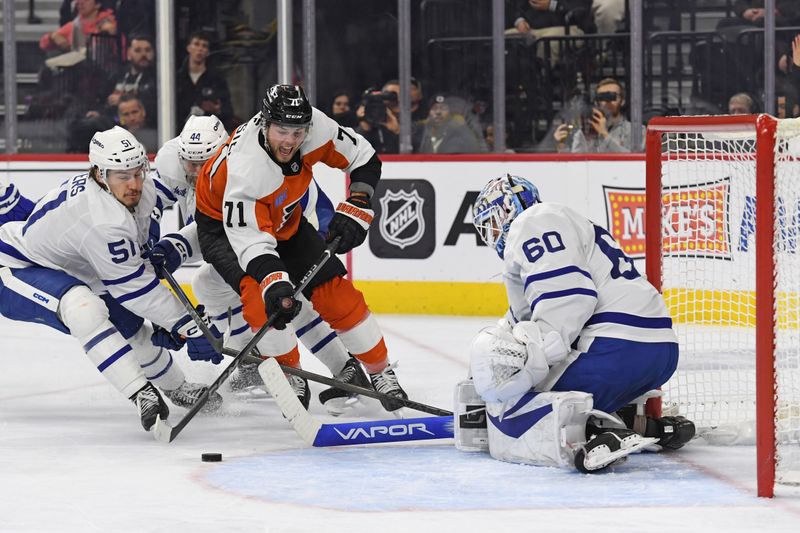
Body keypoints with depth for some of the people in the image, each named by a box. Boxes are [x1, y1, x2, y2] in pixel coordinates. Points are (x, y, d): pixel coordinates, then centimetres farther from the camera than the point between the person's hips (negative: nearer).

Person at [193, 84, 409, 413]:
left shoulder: (315, 127, -25)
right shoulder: (244, 168, -41)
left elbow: (364, 160, -9)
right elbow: (251, 239, -44)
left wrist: (355, 211, -18)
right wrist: (274, 284, -57)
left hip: (284, 218, 5)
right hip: (225, 224, -5)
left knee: (334, 290, -1)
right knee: (260, 292, -30)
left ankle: (381, 374, 13)